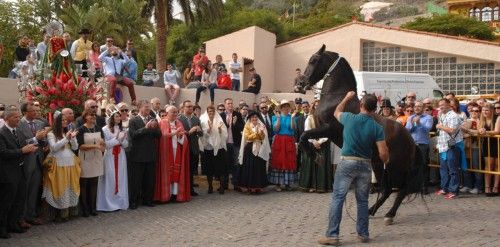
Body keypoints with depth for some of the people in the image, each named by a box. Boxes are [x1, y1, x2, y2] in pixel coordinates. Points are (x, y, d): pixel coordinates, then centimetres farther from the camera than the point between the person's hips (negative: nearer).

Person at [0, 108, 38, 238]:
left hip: (19, 170, 8)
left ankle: (13, 224, 30)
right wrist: (22, 151, -23)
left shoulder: (18, 131, 10)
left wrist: (30, 148, -6)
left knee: (20, 199, 16)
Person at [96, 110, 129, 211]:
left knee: (121, 178, 4)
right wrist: (117, 139, -12)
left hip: (121, 157, 4)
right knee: (110, 179, -3)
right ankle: (109, 203, 3)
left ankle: (120, 202, 11)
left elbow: (126, 145, 10)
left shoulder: (123, 129, 11)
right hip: (110, 157, -4)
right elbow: (106, 144, -8)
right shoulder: (105, 129, -3)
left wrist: (122, 139, -9)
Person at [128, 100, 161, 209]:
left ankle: (148, 200, 21)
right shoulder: (133, 121, -3)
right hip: (138, 155, -5)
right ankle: (133, 201, 9)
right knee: (136, 180, 1)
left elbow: (159, 135, 7)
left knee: (150, 180, 10)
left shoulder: (153, 120, 11)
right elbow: (133, 135, -16)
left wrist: (154, 128, -12)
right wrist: (145, 128, -21)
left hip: (151, 155, 5)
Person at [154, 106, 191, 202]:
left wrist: (181, 135, -12)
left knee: (177, 172, 0)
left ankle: (175, 193, 2)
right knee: (167, 172, -3)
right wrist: (175, 133, -20)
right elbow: (163, 135, -12)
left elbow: (183, 138, 10)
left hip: (177, 150, 4)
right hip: (167, 151, -4)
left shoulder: (179, 123, 15)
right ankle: (167, 194, 1)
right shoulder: (163, 123, 1)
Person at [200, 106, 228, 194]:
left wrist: (220, 129, -17)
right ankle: (210, 186, 13)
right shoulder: (203, 121, 4)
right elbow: (203, 134, -5)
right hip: (208, 147, 0)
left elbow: (224, 133, 2)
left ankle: (222, 186, 1)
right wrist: (209, 129, -21)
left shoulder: (219, 121, 7)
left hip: (219, 147, 0)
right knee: (209, 168, 3)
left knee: (221, 167, -4)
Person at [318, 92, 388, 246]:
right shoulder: (377, 127, -6)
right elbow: (383, 153, -8)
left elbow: (337, 112, 16)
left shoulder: (350, 118, -8)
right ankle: (363, 234, 21)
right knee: (362, 200, 14)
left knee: (337, 198, 0)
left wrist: (347, 98, 30)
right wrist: (385, 162, 15)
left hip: (347, 162, -2)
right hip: (365, 165, 2)